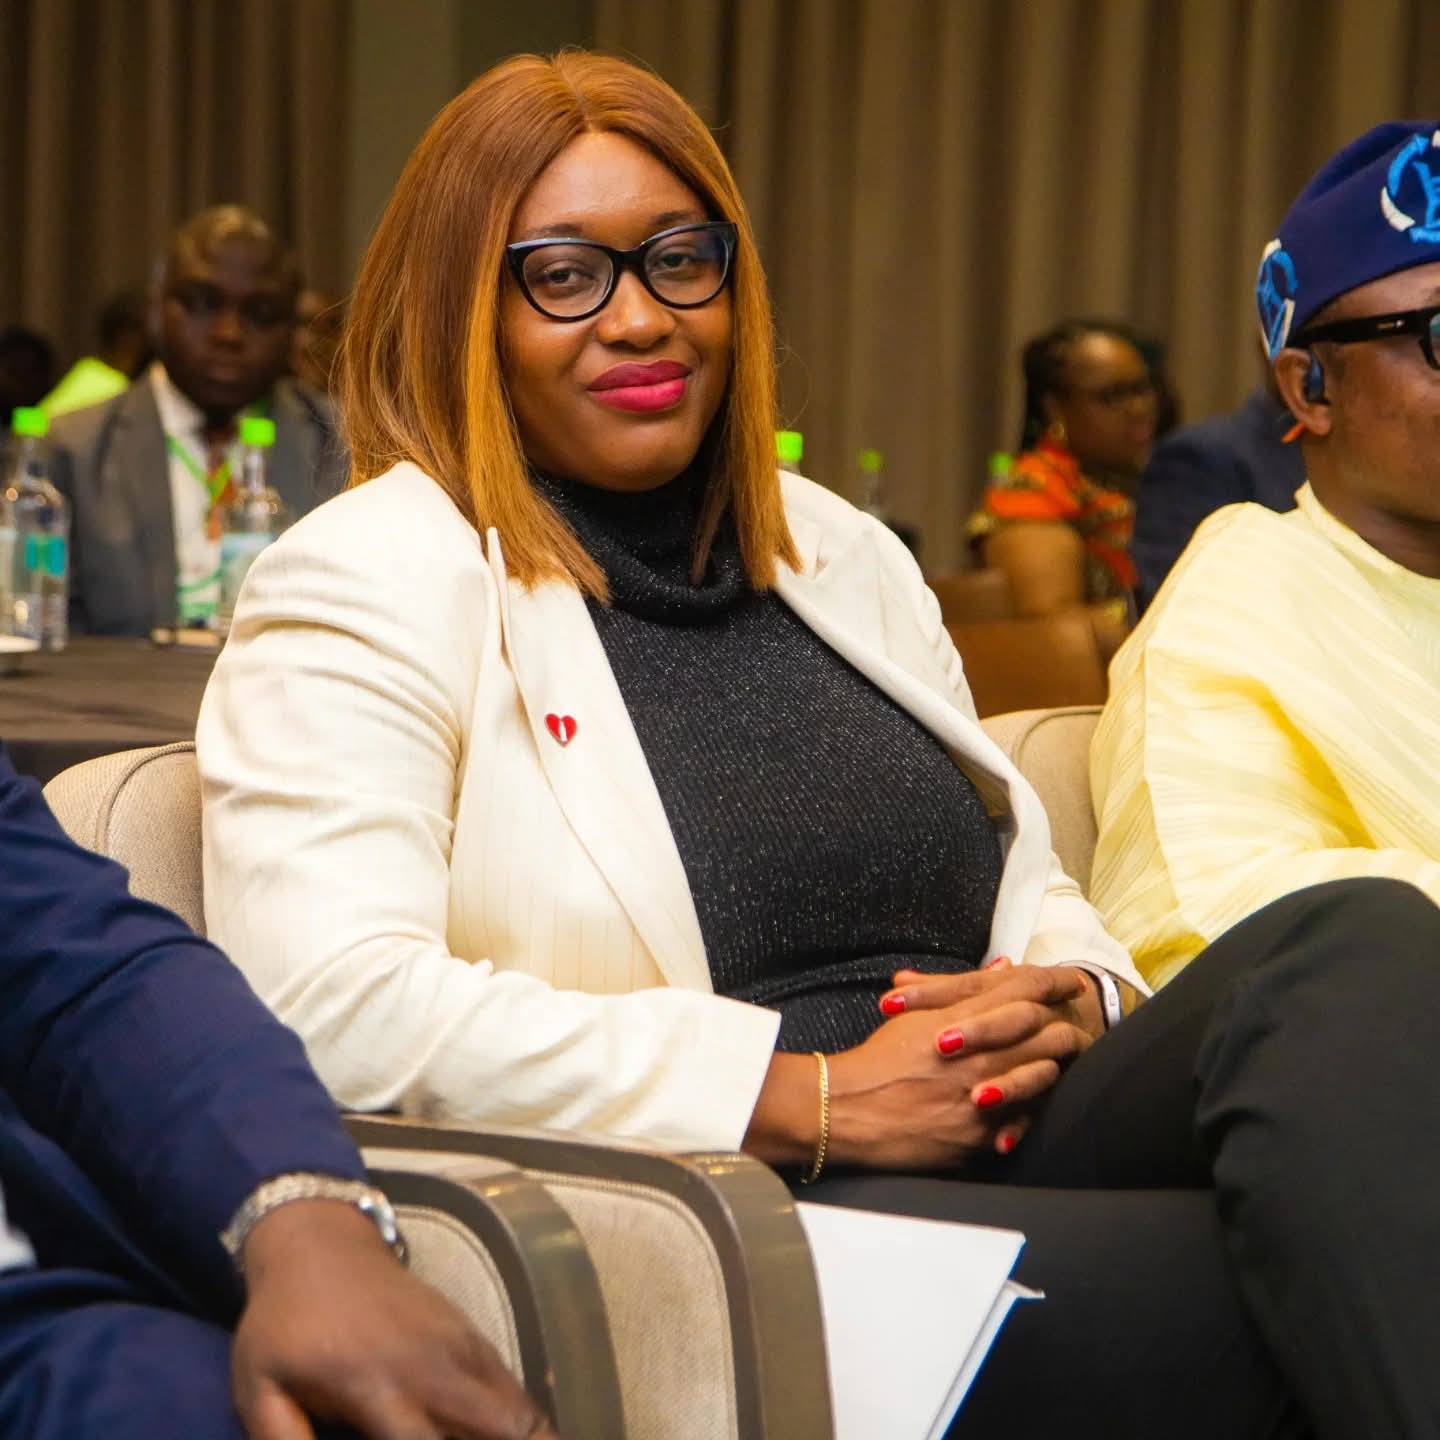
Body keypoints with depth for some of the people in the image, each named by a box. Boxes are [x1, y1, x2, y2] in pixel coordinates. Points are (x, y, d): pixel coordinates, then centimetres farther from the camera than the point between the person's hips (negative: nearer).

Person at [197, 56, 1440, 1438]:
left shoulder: (841, 552, 23)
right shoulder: (365, 586, 1)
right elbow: (330, 1005, -14)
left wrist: (1069, 998, 1)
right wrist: (813, 1098, -13)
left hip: (996, 1154, 7)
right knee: (1299, 1302, -32)